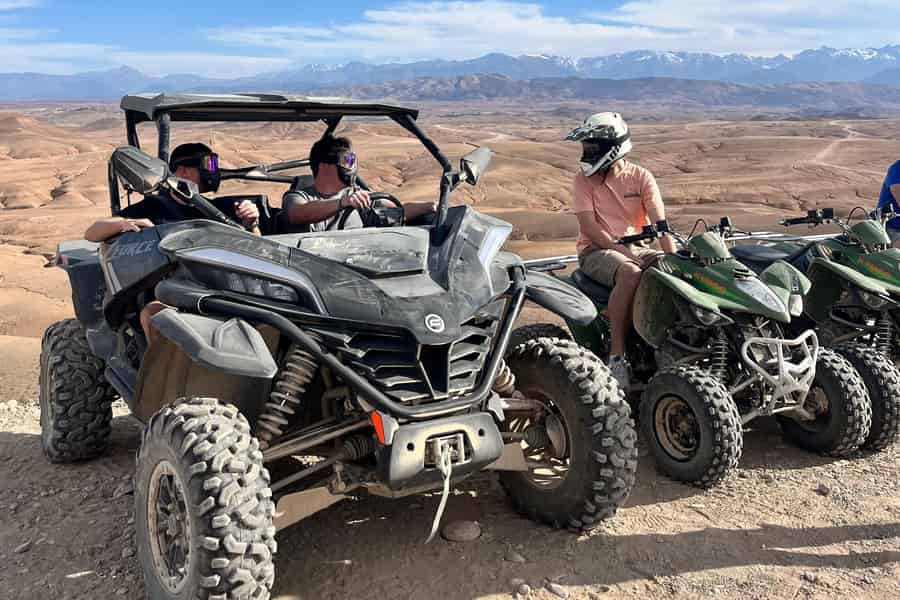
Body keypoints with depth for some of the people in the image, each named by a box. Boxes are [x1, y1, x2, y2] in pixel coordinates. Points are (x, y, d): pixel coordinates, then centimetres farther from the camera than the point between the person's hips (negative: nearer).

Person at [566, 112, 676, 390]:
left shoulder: (641, 176, 4)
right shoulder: (584, 179, -1)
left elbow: (659, 222, -5)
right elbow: (589, 227, -10)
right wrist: (623, 252, -22)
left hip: (636, 247, 4)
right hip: (596, 250, -3)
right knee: (630, 274, -36)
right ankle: (616, 356, -31)